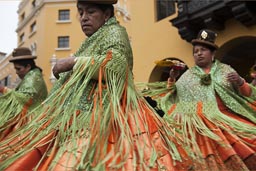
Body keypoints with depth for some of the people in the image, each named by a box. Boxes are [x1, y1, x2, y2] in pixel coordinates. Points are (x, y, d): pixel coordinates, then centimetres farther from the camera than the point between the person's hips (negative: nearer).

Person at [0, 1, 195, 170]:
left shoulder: (114, 31, 0)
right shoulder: (93, 40, 26)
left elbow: (116, 65, -19)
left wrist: (74, 62, -14)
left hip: (103, 112, -9)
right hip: (85, 111, 9)